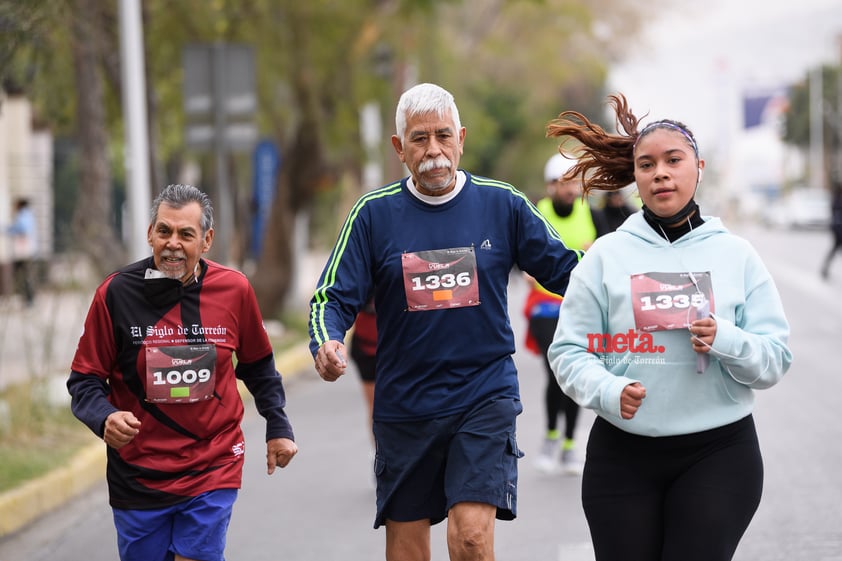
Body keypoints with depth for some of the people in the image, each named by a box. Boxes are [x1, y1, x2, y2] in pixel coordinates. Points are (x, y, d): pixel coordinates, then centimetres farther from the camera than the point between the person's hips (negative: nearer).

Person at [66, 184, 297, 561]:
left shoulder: (234, 289, -3)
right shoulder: (116, 293, -8)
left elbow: (257, 365, 14)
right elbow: (85, 379, -3)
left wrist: (277, 425, 14)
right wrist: (104, 417, -21)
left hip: (213, 470, 0)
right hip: (138, 471, 0)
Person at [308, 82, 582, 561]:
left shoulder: (503, 204, 0)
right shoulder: (375, 213, 0)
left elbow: (569, 271, 6)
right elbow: (334, 297, -1)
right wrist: (327, 344, -22)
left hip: (485, 395, -1)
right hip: (404, 407, 2)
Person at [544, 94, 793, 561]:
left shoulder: (736, 255, 4)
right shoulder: (606, 255, 3)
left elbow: (775, 359, 2)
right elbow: (569, 351, 0)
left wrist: (724, 341, -18)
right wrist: (609, 391, -20)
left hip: (719, 456, 0)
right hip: (622, 453, 0)